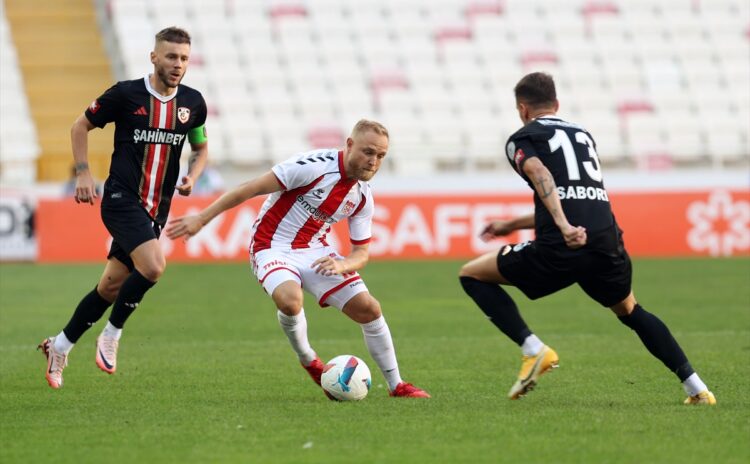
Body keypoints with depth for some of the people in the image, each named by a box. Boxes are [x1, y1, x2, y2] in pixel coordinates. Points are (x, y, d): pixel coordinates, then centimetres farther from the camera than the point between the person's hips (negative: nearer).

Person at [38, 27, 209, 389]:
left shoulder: (193, 103, 4)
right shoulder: (126, 94, -8)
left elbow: (201, 146, 22)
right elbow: (80, 126, 5)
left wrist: (192, 176, 1)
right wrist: (83, 174, -4)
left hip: (156, 210, 5)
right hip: (122, 199, -5)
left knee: (112, 287, 8)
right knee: (153, 265, -27)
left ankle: (60, 346, 26)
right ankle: (112, 335, -7)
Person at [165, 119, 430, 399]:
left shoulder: (362, 197, 0)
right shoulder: (316, 166, -22)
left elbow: (362, 252, 6)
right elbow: (252, 188, -20)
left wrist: (341, 265, -20)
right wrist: (201, 219, -21)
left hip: (316, 252, 6)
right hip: (273, 247, -6)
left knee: (368, 309, -3)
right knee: (290, 300, -35)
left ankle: (396, 385, 14)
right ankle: (309, 361, -5)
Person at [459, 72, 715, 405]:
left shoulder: (521, 139, 11)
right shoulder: (582, 134, 30)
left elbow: (540, 174, -12)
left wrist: (564, 226, -27)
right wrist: (512, 225, 45)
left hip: (558, 251, -6)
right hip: (607, 245, 6)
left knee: (472, 275, 13)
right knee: (630, 312, 33)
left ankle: (533, 349, -2)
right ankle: (696, 388, 24)